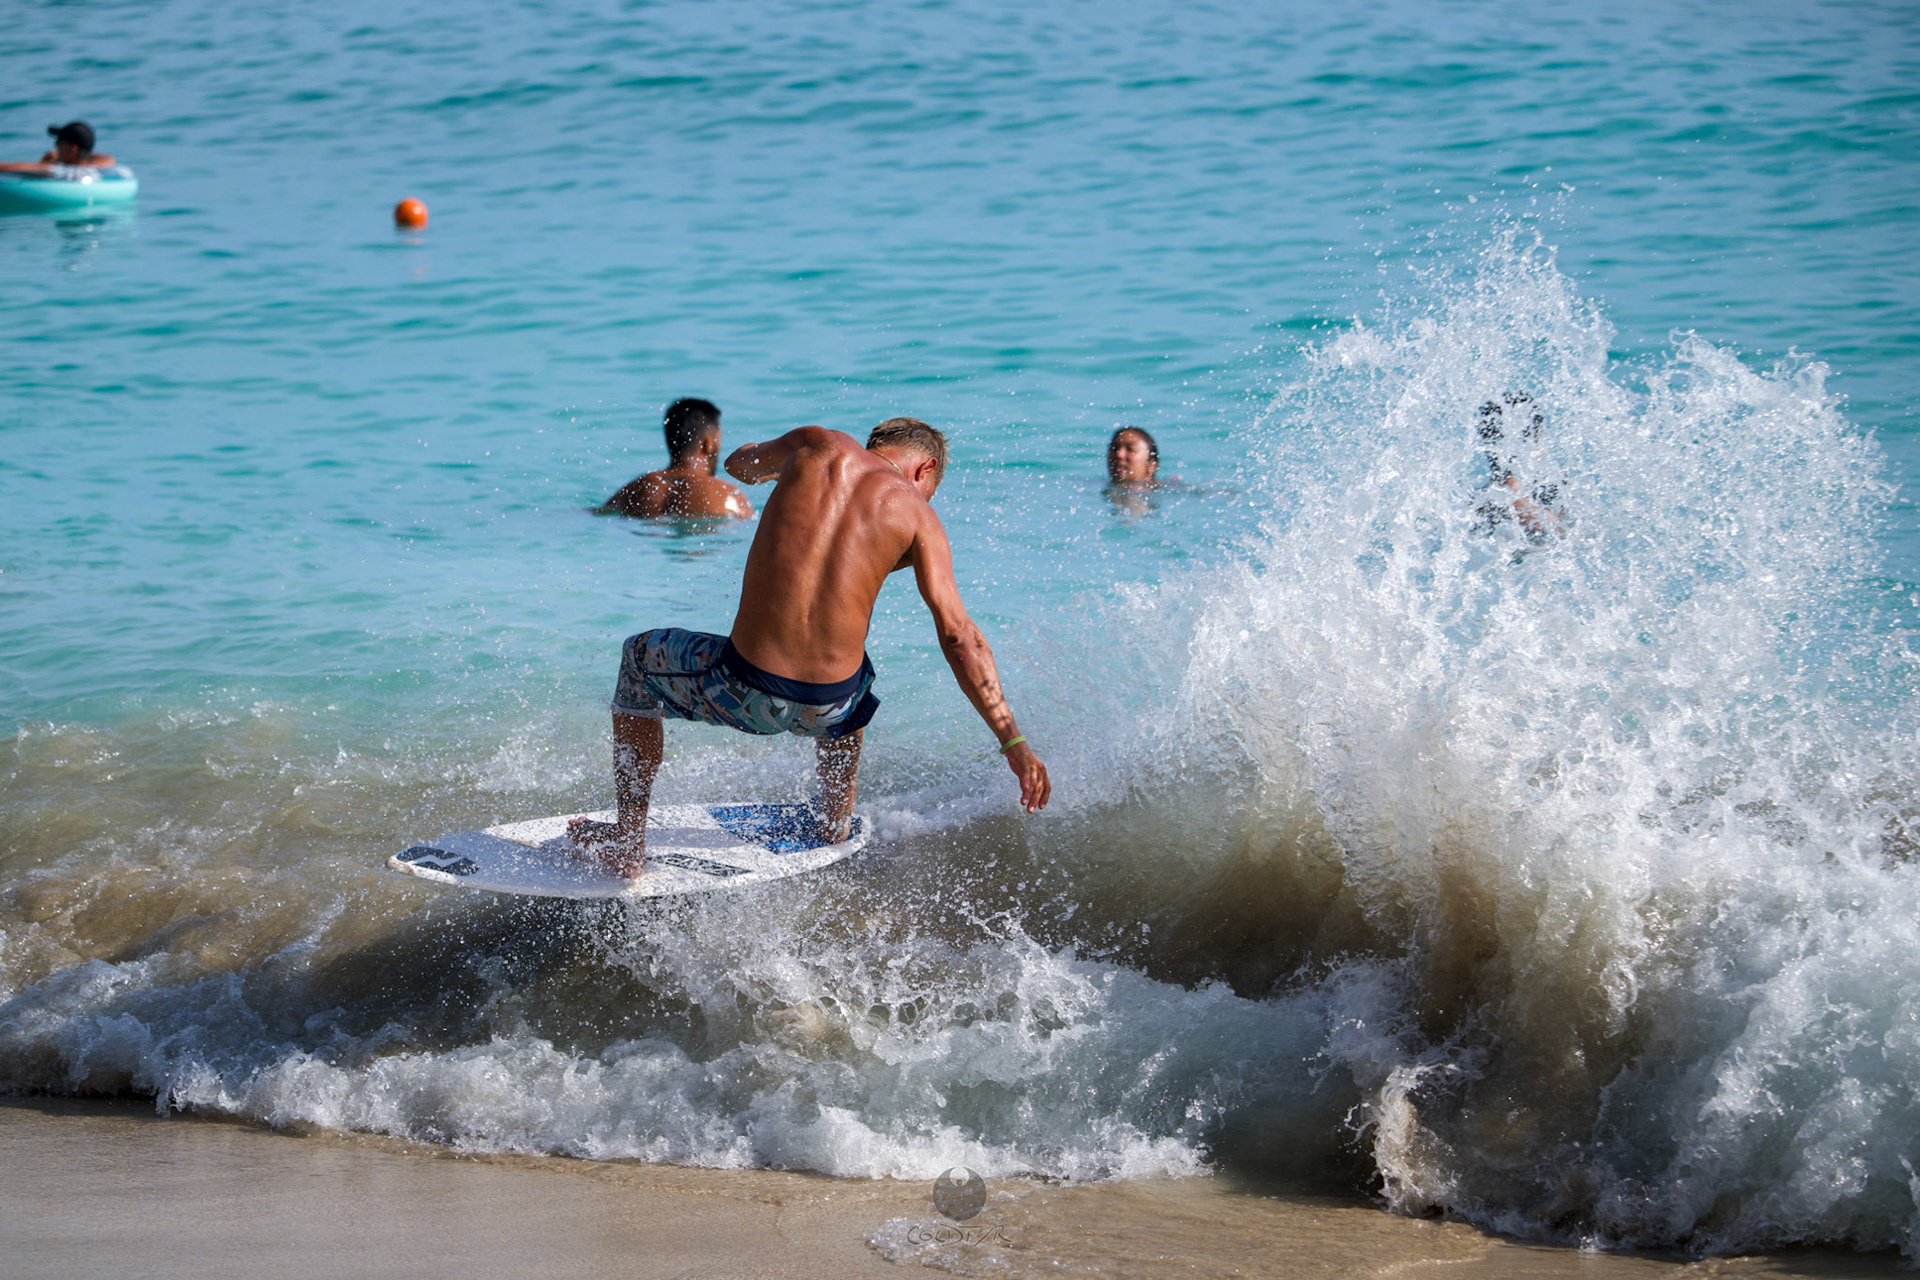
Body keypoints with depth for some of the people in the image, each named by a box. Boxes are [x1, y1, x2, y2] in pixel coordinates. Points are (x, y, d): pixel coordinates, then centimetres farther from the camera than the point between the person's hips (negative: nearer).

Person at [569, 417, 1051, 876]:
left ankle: (627, 843, 30)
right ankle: (837, 816, 55)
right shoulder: (916, 515, 3)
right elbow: (958, 635, -4)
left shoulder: (817, 447, 5)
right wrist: (1012, 740, -3)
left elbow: (739, 465, 28)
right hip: (828, 710, 2)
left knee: (638, 657, 31)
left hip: (743, 692, -2)